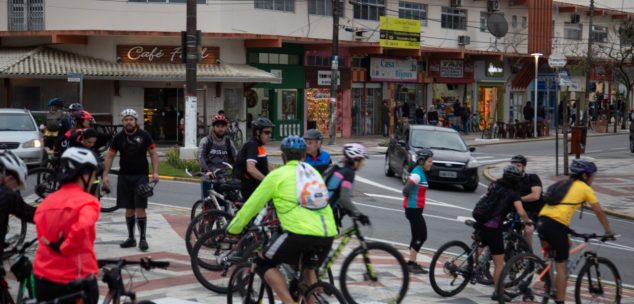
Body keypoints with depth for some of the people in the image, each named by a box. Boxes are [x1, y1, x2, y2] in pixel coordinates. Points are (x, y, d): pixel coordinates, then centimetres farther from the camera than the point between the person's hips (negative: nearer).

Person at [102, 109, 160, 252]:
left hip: (140, 176, -3)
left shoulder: (144, 135, -2)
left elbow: (153, 153, 0)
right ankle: (131, 238, 16)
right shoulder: (118, 137, 5)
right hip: (124, 176, 3)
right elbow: (110, 156, 8)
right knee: (129, 208, 8)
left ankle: (142, 238, -2)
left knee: (140, 208, -7)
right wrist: (105, 174, 1)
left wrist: (155, 172, -11)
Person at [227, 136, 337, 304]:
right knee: (309, 268, 32)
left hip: (300, 232, -5)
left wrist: (232, 229, 26)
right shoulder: (313, 172, 24)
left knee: (263, 263, 14)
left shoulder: (277, 175, 9)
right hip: (328, 235, 6)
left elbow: (251, 205, 13)